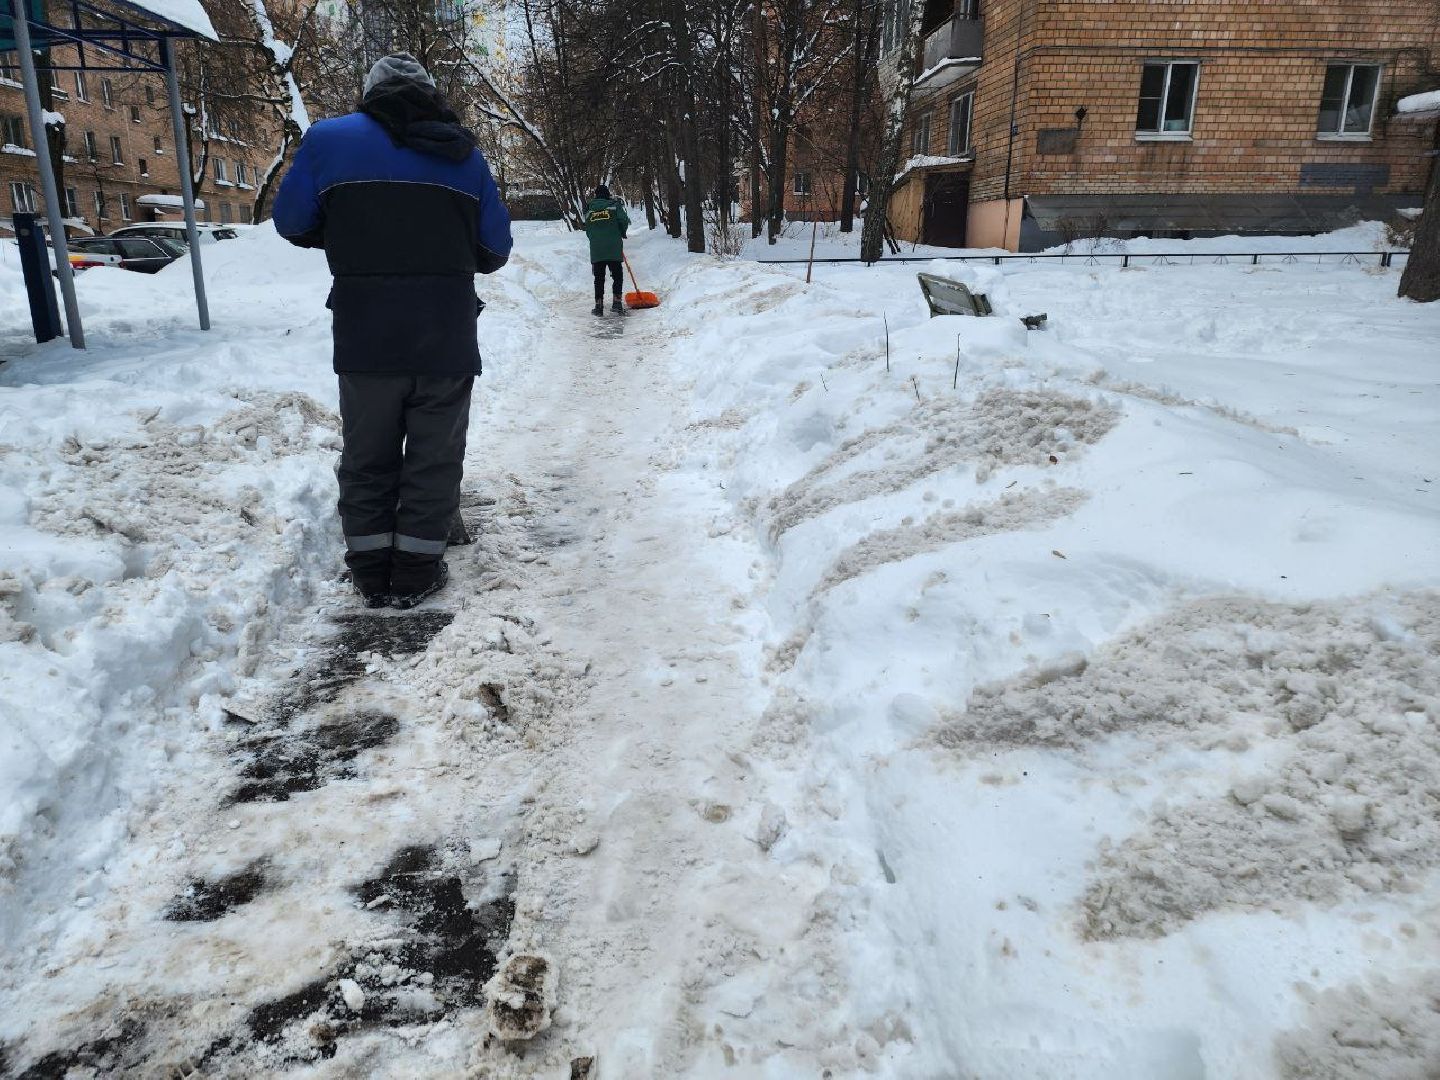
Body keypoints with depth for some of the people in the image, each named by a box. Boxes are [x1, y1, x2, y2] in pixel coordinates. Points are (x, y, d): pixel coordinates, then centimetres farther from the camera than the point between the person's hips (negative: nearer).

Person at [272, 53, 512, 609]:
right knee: (434, 457, 11)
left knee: (367, 457, 14)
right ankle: (416, 573, 15)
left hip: (365, 338, 0)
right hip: (447, 338, 0)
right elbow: (495, 250, 9)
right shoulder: (463, 153, 7)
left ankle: (371, 573, 20)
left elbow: (291, 223, 9)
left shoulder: (329, 139, 3)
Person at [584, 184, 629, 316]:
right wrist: (622, 234, 9)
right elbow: (624, 220, -9)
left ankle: (599, 305, 4)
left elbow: (588, 231, 13)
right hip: (614, 248, -3)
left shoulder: (589, 209, 12)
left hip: (596, 250, 3)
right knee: (617, 276, 7)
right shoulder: (614, 205, 1)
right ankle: (617, 302, -2)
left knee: (599, 278, 8)